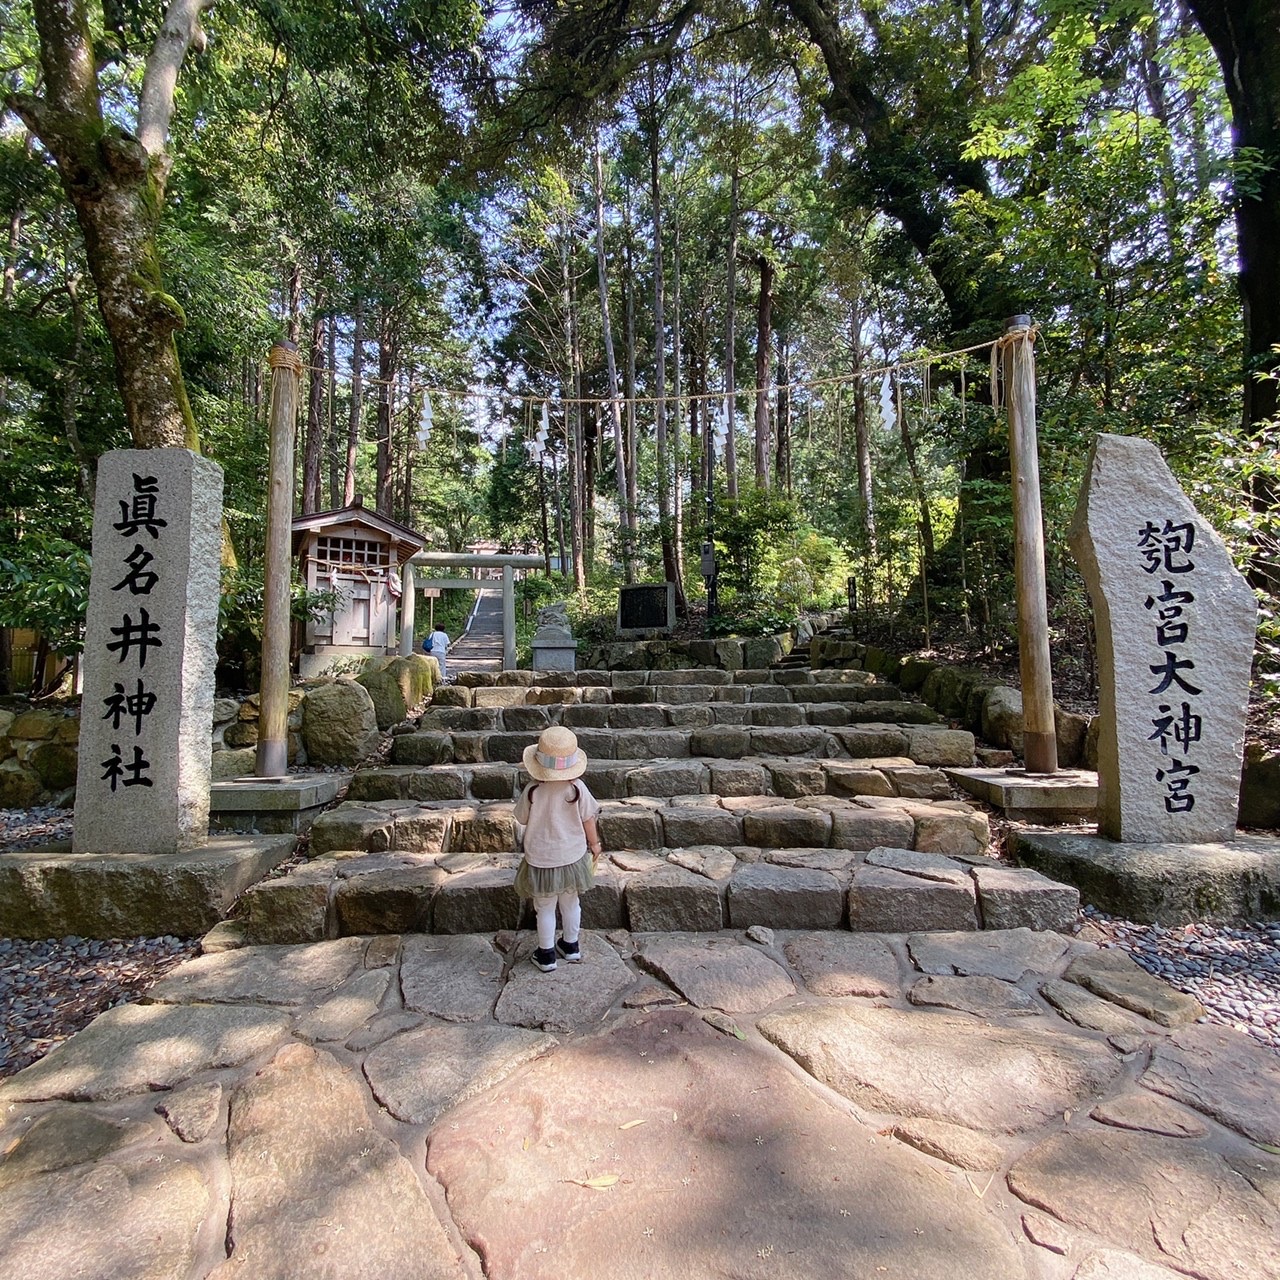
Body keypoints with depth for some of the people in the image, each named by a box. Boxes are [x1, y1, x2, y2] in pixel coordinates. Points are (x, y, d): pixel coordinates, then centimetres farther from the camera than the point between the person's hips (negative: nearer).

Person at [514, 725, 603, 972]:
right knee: (570, 903, 23)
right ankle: (571, 946, 40)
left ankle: (546, 955, 31)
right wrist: (594, 844, 9)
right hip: (572, 857, 2)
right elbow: (588, 820, -8)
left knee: (545, 908, 17)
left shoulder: (532, 792, -22)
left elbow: (522, 819, -6)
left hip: (541, 859, -2)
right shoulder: (577, 788, -19)